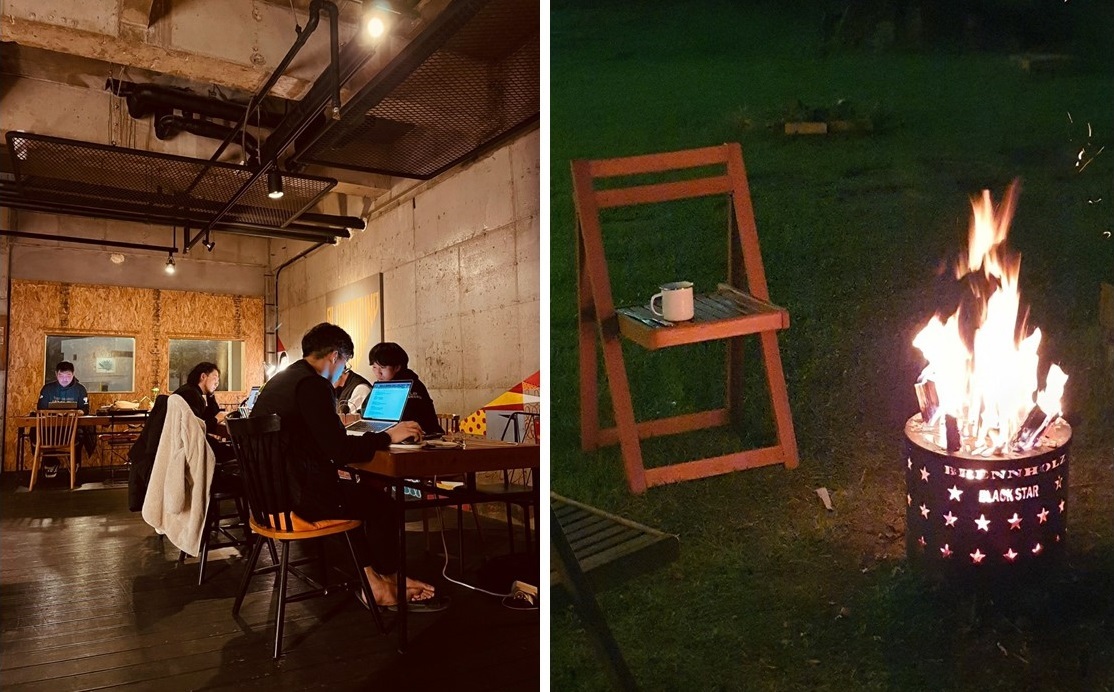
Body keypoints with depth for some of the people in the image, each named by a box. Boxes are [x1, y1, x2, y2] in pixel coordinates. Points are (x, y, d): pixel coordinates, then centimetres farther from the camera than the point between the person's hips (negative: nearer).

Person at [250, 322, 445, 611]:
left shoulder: (279, 381, 13)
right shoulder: (313, 385, -18)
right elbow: (339, 449, -24)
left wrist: (331, 470, 23)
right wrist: (388, 436, -13)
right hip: (296, 495, -10)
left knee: (356, 492, 22)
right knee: (379, 500, 5)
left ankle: (373, 581, 21)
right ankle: (392, 585, 23)